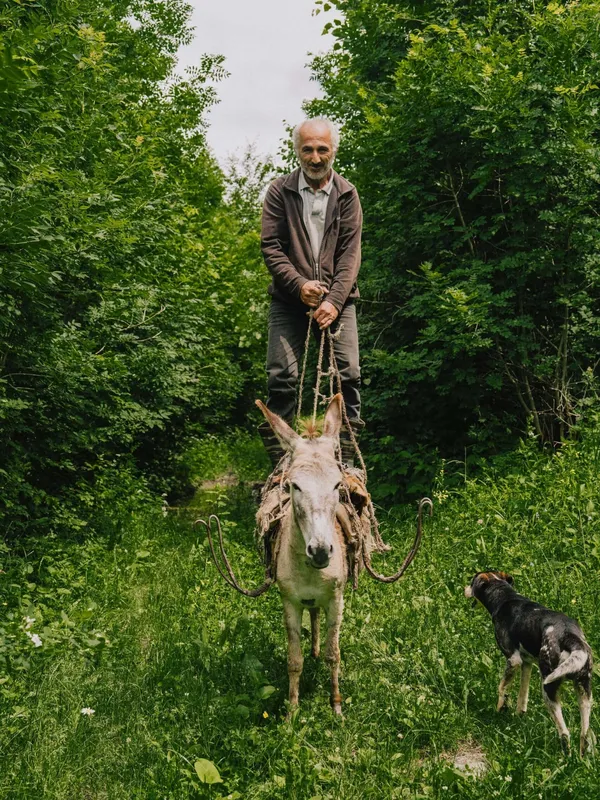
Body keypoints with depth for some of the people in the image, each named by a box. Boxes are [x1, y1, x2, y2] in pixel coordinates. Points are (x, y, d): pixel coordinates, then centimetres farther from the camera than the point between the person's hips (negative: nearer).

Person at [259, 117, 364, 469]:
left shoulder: (347, 194, 7)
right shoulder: (280, 191, 4)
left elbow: (351, 251, 0)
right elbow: (270, 245, 0)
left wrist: (334, 299, -13)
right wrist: (299, 284, -14)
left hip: (337, 299, 1)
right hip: (289, 299, -1)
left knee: (348, 374, -7)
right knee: (282, 377, -7)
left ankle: (347, 458, 1)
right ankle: (279, 461, 0)